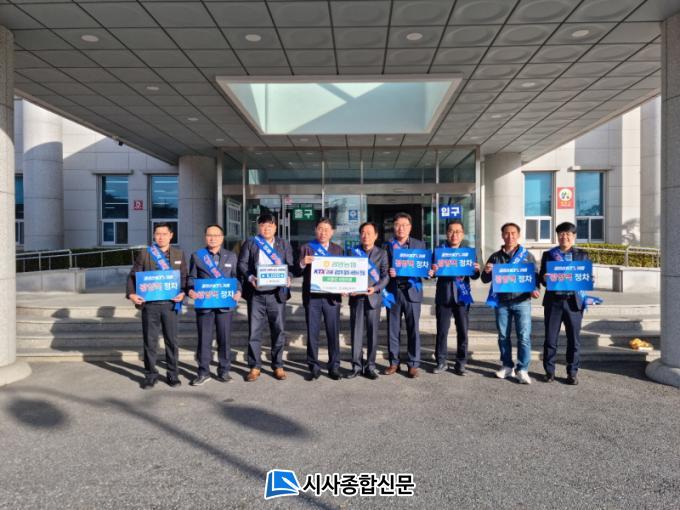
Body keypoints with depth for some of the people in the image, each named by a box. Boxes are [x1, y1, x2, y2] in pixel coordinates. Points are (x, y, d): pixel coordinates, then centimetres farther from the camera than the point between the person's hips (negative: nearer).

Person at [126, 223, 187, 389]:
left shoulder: (179, 254, 8)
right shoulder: (144, 254, 4)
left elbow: (184, 276, 8)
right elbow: (133, 276, 3)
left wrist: (183, 293, -9)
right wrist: (131, 294, -13)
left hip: (170, 303, 1)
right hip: (149, 303, 0)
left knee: (171, 340, 7)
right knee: (149, 340, 6)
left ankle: (172, 374, 19)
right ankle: (150, 374, 18)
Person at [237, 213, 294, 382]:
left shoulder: (284, 245, 13)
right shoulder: (250, 243, 9)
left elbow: (290, 265, 8)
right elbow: (242, 263, 2)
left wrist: (288, 277, -12)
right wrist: (250, 277, -15)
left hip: (277, 293, 1)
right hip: (256, 293, -1)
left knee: (278, 330, 3)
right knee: (254, 331, 1)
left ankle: (278, 366, 16)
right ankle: (254, 367, 12)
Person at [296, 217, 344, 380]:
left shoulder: (338, 249, 11)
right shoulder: (306, 248, 6)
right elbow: (297, 273, 1)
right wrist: (302, 263, -20)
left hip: (332, 296, 1)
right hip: (312, 296, -1)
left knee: (333, 333, 4)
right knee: (312, 333, 4)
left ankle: (334, 366, 13)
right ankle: (314, 367, 12)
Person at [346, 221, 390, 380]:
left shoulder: (381, 254, 6)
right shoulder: (353, 252, 10)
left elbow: (385, 276, -1)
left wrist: (375, 288, -17)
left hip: (373, 297, -1)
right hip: (356, 298, 1)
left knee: (372, 333, 4)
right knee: (356, 332, 2)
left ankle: (370, 366, 13)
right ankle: (356, 366, 11)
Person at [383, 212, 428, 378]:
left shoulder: (419, 245, 7)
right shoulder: (387, 246, 8)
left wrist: (428, 271, -16)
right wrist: (388, 272, -14)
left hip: (412, 291, -1)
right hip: (393, 291, 1)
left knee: (413, 329, 2)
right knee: (393, 329, 7)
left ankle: (413, 364, 11)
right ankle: (394, 362, 18)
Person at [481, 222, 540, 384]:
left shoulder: (527, 256, 5)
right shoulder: (495, 257, 8)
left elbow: (535, 276, 5)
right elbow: (485, 280, 10)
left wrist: (535, 289, -16)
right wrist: (486, 272, -13)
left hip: (522, 302, -2)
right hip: (501, 302, 2)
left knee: (524, 337, -6)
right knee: (503, 336, 8)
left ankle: (522, 370, 1)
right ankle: (507, 366, 20)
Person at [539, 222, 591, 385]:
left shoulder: (582, 255, 8)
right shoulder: (548, 254, 9)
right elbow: (541, 277, 7)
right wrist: (544, 278, -15)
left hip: (574, 302, 0)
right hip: (553, 301, 0)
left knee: (573, 339, 5)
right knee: (550, 338, 2)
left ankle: (572, 372, 17)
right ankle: (549, 371, 14)